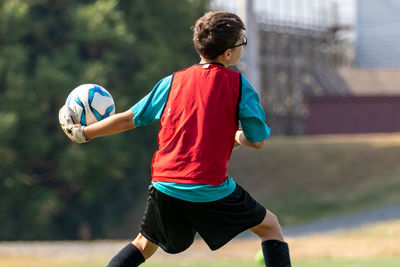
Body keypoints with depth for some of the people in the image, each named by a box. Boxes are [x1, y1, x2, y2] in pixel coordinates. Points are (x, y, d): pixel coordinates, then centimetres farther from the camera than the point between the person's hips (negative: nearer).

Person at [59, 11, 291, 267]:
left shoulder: (172, 82, 8)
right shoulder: (237, 83, -3)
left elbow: (128, 120, 12)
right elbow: (257, 140, 0)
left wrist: (81, 133, 26)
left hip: (165, 186, 4)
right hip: (212, 190, -4)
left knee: (145, 243, 27)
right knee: (270, 226, 16)